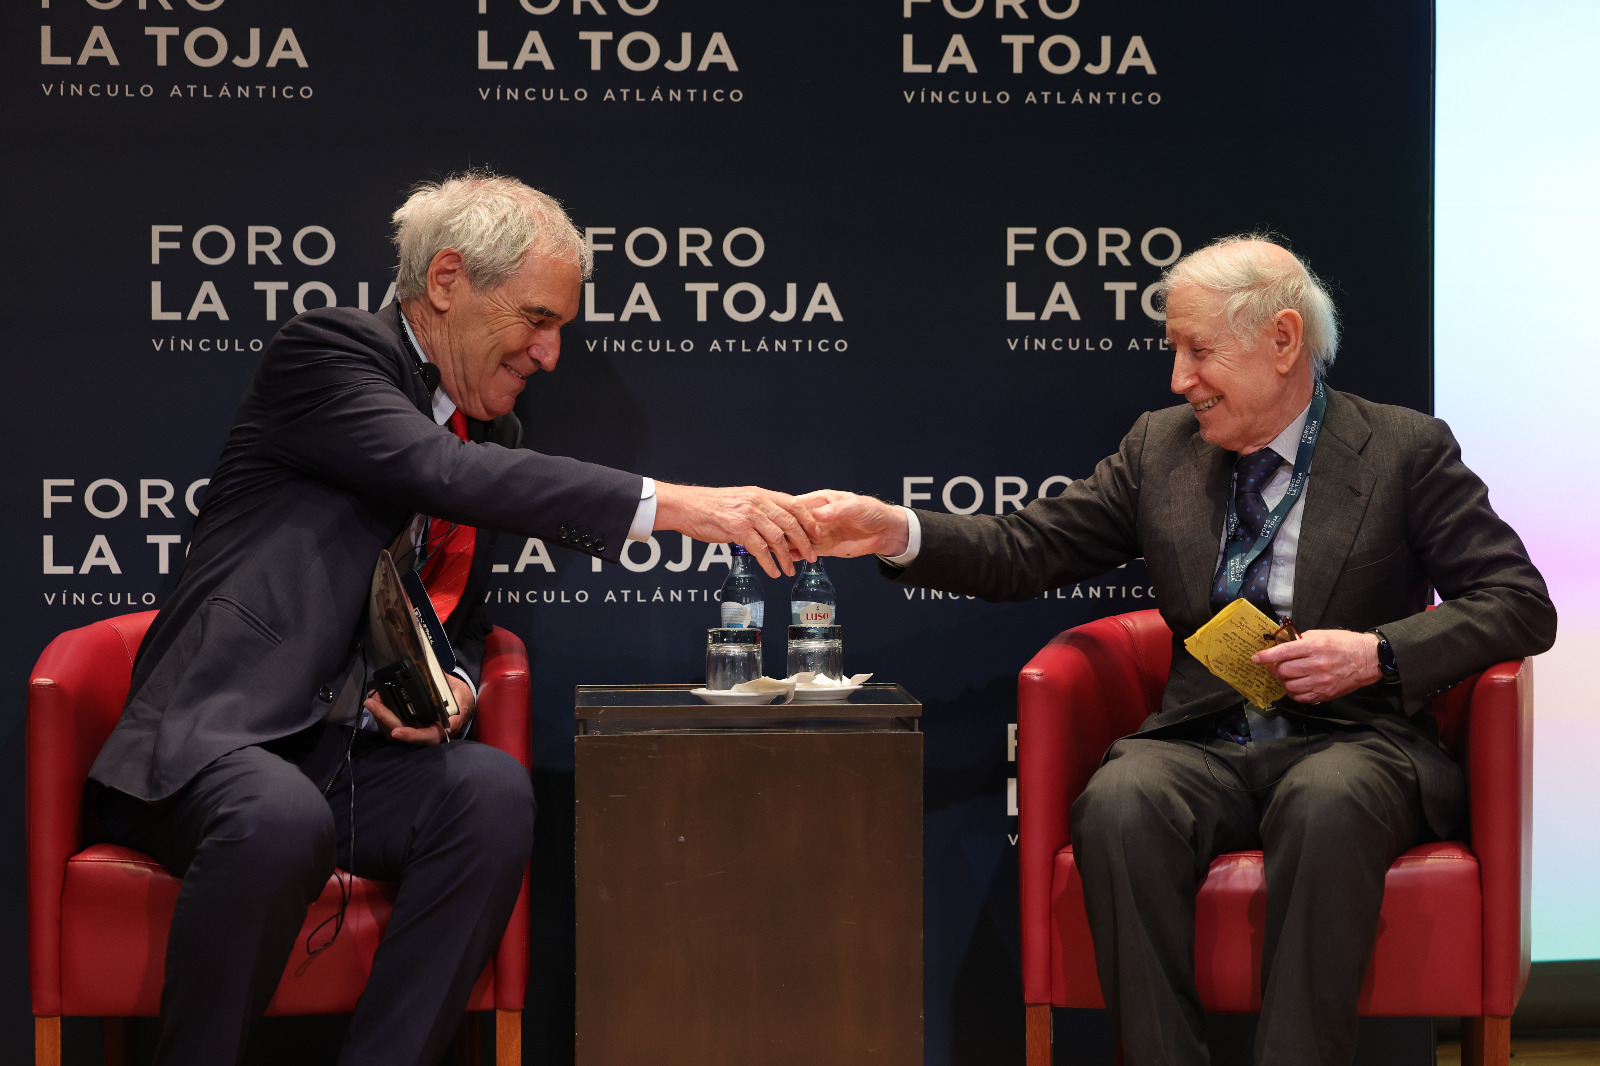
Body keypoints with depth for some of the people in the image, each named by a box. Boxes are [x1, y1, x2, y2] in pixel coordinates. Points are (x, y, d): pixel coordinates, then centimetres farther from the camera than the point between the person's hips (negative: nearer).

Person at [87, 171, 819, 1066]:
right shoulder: (329, 351, -6)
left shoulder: (488, 433, 16)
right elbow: (444, 473, -24)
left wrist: (455, 689, -4)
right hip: (214, 739, -6)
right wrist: (677, 505, -30)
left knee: (494, 788, -24)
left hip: (351, 758, 6)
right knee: (282, 818, -37)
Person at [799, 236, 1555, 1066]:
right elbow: (1024, 553, 11)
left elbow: (1522, 606, 2)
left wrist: (1379, 653, -13)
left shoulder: (1407, 451, 4)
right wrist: (894, 531, -6)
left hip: (1350, 742, -2)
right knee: (1119, 802, -32)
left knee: (1328, 803, -38)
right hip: (1204, 746, 2)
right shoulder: (1159, 447, 14)